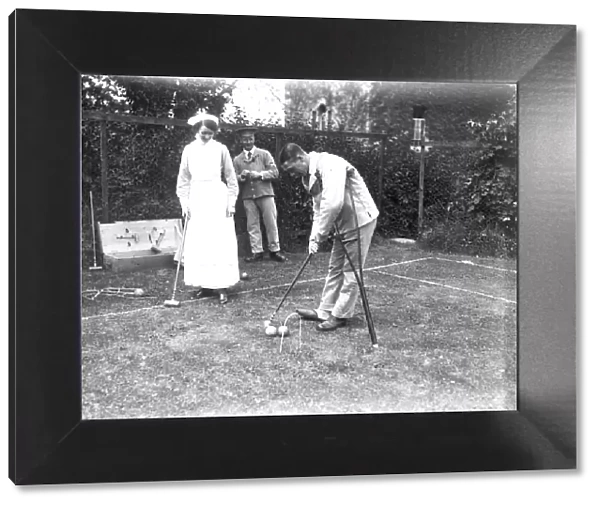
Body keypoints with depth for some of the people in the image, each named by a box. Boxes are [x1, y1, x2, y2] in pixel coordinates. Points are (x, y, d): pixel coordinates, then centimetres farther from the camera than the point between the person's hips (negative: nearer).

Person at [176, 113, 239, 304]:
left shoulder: (220, 149, 1)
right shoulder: (189, 150, 7)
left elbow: (231, 177, 5)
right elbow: (183, 179, 10)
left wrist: (231, 201, -2)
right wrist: (184, 202, 2)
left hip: (217, 197, -2)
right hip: (197, 199, 2)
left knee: (220, 242, -5)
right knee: (197, 243, 2)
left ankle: (221, 286, -1)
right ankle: (203, 284, 12)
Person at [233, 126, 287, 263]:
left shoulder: (264, 154, 6)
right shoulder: (237, 159, 10)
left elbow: (275, 173, 1)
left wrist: (259, 174, -13)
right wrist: (241, 176, -13)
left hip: (265, 193, -1)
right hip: (247, 196, 2)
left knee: (271, 223, 0)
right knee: (252, 225, 3)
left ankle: (274, 250, 9)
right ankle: (257, 252, 10)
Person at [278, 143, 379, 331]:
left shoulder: (330, 164, -24)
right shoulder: (309, 176, 6)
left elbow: (332, 204, -34)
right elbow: (318, 209, 11)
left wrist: (319, 235, -25)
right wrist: (314, 237, -3)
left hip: (360, 220, -9)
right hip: (343, 224, 9)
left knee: (350, 271, 0)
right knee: (335, 268, 14)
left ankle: (340, 315, 10)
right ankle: (325, 311, 23)